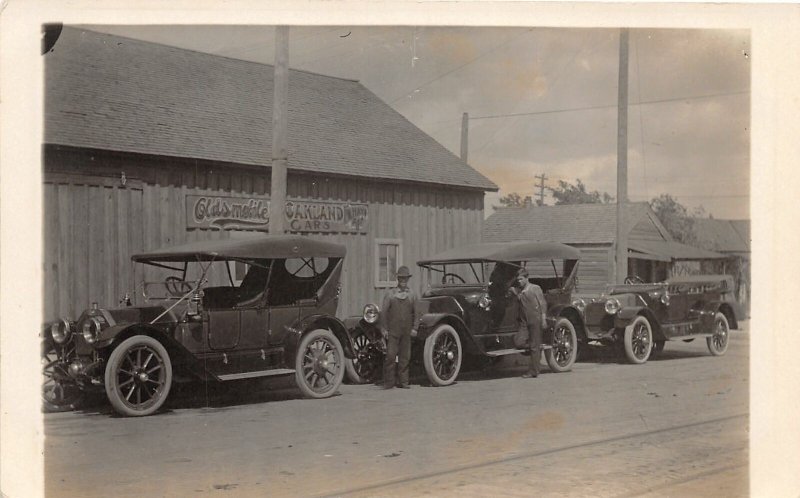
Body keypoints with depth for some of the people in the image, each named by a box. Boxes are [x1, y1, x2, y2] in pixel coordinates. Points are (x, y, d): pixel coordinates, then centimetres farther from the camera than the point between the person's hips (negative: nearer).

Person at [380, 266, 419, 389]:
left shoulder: (412, 295, 11)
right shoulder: (390, 294, 5)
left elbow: (415, 313, 12)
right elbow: (384, 312, 4)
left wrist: (414, 328, 2)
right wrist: (384, 329, -2)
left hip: (406, 331, 2)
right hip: (392, 330, -2)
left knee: (405, 357, 4)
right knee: (390, 355, -8)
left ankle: (402, 382, 11)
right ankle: (389, 382, -2)